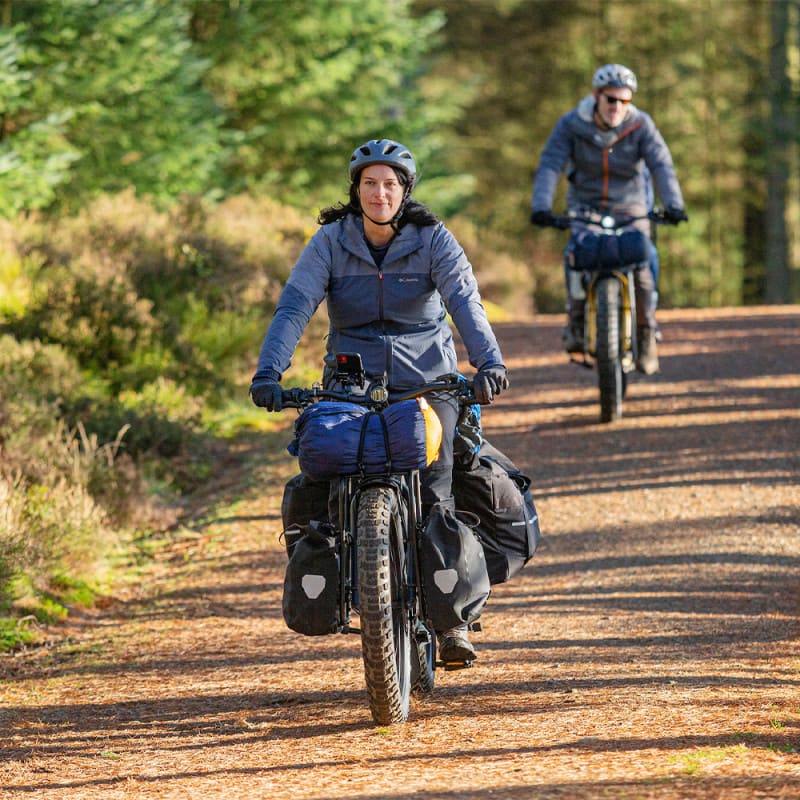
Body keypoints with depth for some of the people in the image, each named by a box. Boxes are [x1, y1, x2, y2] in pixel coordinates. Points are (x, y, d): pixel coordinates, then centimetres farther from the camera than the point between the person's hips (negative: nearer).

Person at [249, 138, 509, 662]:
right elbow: (294, 306, -11)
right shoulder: (331, 242, 0)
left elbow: (465, 302, -17)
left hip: (427, 381, -1)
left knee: (435, 485, -20)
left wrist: (489, 362, -35)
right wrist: (268, 373, -27)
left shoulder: (434, 240, -2)